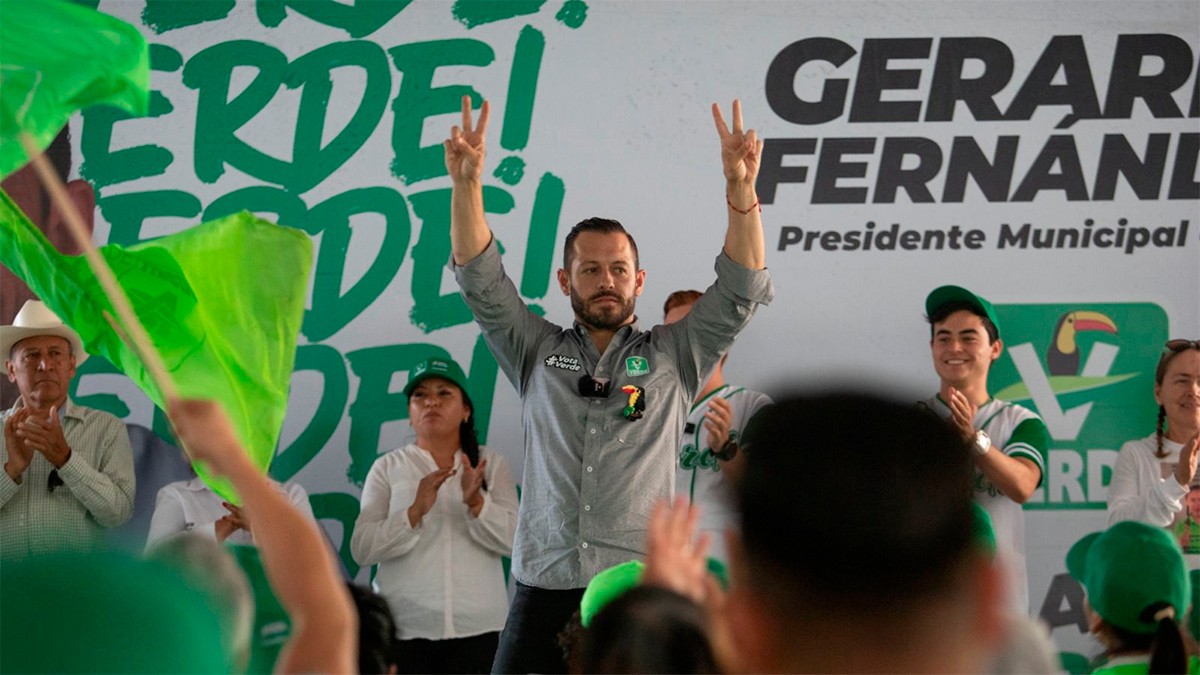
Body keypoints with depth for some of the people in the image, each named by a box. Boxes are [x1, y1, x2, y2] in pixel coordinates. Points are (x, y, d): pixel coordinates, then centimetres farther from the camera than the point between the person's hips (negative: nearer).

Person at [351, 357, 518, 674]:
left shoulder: (492, 464, 7)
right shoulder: (388, 467, 5)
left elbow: (514, 540, -3)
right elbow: (362, 549, -5)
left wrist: (476, 502, -20)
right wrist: (415, 511, -19)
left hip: (477, 628, 1)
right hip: (404, 628, 0)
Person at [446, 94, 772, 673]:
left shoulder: (673, 355, 14)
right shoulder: (537, 353, 17)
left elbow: (741, 291, 4)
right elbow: (480, 281, 7)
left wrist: (741, 189, -11)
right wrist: (466, 184, -8)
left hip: (643, 589, -1)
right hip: (545, 589, 1)